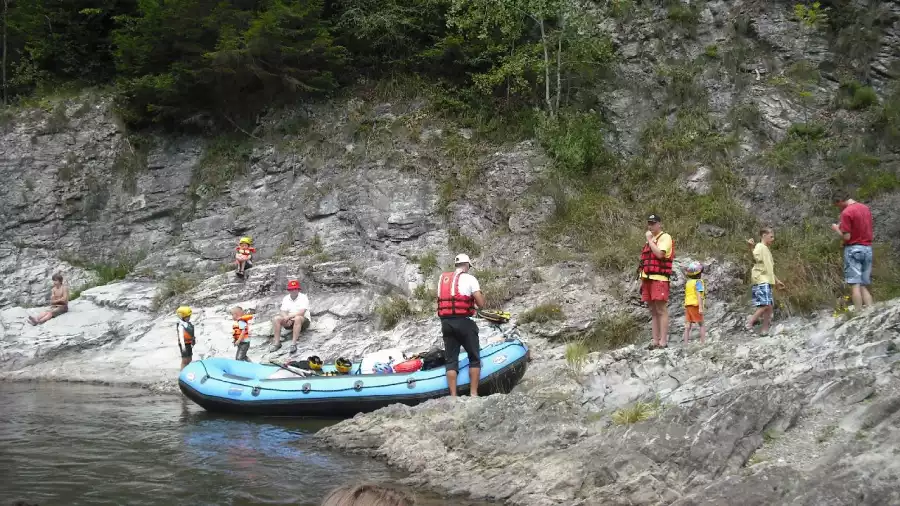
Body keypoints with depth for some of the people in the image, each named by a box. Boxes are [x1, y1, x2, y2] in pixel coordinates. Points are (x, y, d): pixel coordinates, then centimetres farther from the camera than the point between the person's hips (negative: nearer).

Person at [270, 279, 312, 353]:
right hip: (290, 322, 5)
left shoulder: (303, 297, -10)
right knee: (276, 319, -17)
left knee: (297, 318, -39)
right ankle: (277, 342, -20)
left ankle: (293, 343, -43)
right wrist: (287, 319, -24)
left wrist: (289, 316, -24)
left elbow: (301, 312, -21)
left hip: (304, 321, -5)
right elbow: (282, 312, -2)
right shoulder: (286, 299, 7)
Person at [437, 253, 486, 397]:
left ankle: (453, 396, 2)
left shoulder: (442, 279, 13)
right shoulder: (469, 278, -3)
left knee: (451, 359, 7)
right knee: (474, 358, 7)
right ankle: (473, 394, 2)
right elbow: (481, 303, -7)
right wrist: (479, 292, 13)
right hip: (463, 322, -5)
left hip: (445, 323, 5)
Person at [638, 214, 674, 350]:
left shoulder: (665, 237, -2)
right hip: (648, 278, 8)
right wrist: (642, 280, 18)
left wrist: (650, 240, -10)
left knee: (661, 310, -9)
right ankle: (655, 341, 8)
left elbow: (659, 254, -20)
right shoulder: (650, 240, 22)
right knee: (653, 311, 7)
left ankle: (663, 341, -11)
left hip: (659, 279, -8)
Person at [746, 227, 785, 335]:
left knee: (770, 306, 5)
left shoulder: (766, 250, 23)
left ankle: (765, 329, 5)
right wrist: (752, 247, -45)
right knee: (766, 304, -20)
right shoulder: (760, 247, -7)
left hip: (766, 281, 10)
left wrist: (776, 281, 34)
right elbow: (754, 258, -28)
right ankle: (751, 320, -9)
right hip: (760, 281, -10)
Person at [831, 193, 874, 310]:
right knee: (864, 286, 9)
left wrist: (836, 229, 4)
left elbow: (846, 237, -15)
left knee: (855, 285, -7)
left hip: (853, 249, -7)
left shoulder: (846, 212, -11)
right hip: (868, 249, 7)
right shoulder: (866, 208, 12)